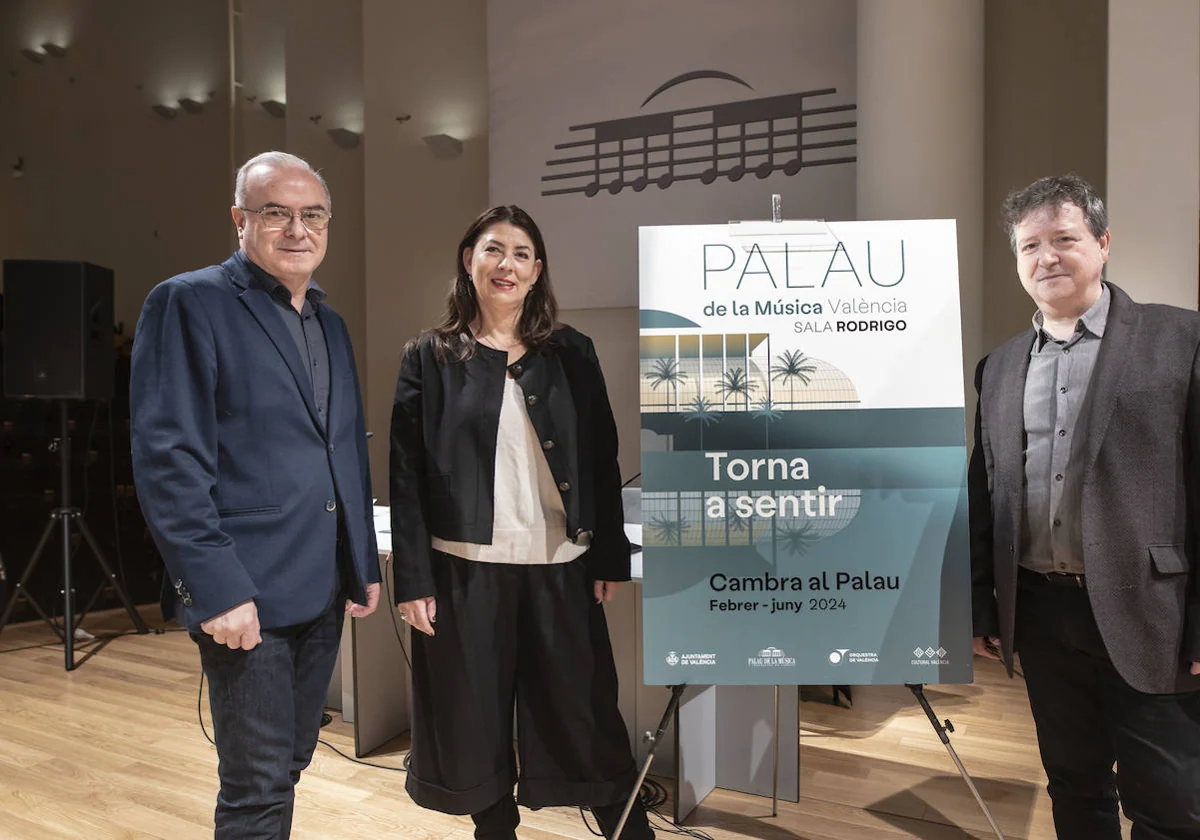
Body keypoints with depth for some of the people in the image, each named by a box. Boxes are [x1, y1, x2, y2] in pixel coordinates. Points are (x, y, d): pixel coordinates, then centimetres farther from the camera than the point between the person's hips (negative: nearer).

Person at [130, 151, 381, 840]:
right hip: (245, 594, -7)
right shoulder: (189, 303, -8)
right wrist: (218, 589, -19)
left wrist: (365, 565, 15)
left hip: (323, 590, 7)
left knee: (291, 761, 18)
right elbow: (168, 459, -14)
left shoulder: (331, 323, 15)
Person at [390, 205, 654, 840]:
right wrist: (412, 581, -6)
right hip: (465, 571, 0)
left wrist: (611, 559, 3)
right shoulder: (429, 358, 2)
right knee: (476, 717, 10)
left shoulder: (571, 354, 6)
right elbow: (406, 477, -1)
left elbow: (602, 461, 7)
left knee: (587, 713, 7)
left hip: (560, 568, 1)